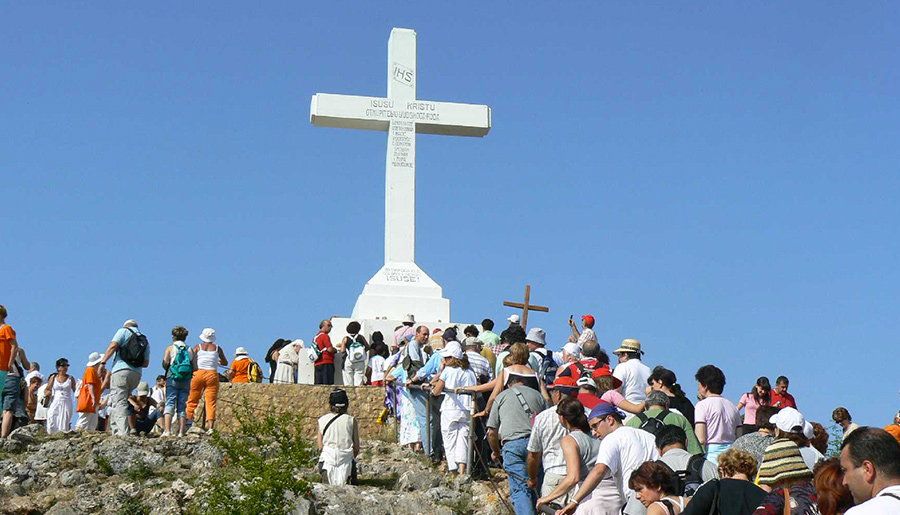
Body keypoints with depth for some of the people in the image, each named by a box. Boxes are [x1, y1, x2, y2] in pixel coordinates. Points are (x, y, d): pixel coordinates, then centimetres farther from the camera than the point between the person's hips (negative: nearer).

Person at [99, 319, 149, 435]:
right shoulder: (144, 340, 22)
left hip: (121, 370, -6)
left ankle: (123, 432, -23)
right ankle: (115, 429, 13)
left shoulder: (124, 331, 8)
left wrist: (103, 362, -10)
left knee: (119, 403, -11)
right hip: (136, 374, 6)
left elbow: (113, 346, -8)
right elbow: (146, 363, 17)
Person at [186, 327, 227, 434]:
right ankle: (210, 427, -13)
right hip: (212, 375, 0)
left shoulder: (197, 347, 8)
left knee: (192, 401, 8)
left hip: (198, 373, 0)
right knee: (211, 402, -3)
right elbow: (225, 363, 21)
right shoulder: (217, 348, 11)